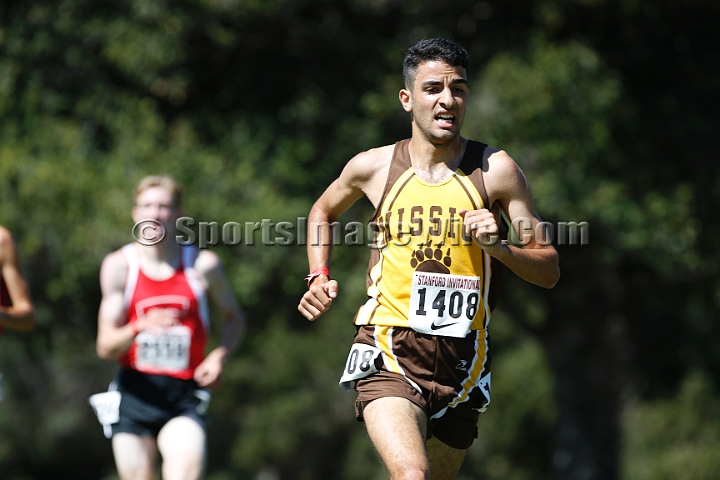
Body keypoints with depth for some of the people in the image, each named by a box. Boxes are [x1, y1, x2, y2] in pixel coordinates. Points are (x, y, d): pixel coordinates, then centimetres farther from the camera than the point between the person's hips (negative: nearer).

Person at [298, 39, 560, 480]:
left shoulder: (496, 171, 0)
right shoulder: (374, 167, 3)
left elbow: (548, 271, 1)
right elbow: (324, 212, 27)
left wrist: (497, 246, -17)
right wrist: (320, 278, 12)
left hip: (461, 365, 2)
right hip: (389, 355, -2)